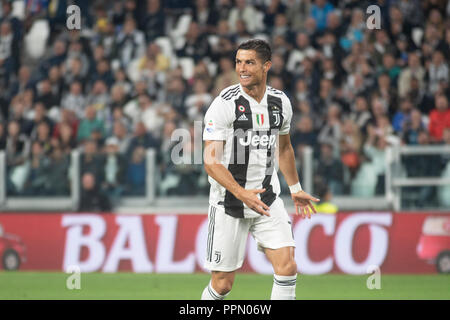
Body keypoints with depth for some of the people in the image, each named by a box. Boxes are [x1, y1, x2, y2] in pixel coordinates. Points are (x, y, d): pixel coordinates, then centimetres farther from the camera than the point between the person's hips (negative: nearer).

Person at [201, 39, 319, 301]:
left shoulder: (281, 102, 4)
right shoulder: (225, 104, -12)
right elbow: (211, 161, -16)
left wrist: (296, 189, 28)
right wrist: (241, 193, -28)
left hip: (268, 199, 4)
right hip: (229, 203, -4)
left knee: (287, 267, -12)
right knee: (222, 284, -1)